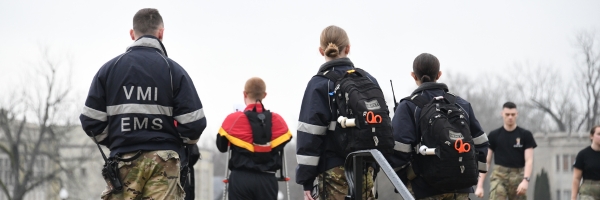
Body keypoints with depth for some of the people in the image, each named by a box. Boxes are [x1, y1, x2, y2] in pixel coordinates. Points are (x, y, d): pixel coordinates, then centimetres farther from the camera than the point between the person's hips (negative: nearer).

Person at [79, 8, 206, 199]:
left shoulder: (109, 68, 5)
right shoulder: (173, 70, -1)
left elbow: (90, 121, 2)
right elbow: (193, 124, -6)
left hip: (124, 160, 2)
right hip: (163, 162, -2)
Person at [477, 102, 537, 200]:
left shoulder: (525, 135, 5)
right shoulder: (494, 135, 5)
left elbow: (529, 160, -2)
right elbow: (486, 161, 4)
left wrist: (526, 180, -19)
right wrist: (480, 185, -4)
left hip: (518, 176, 1)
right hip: (499, 176, -1)